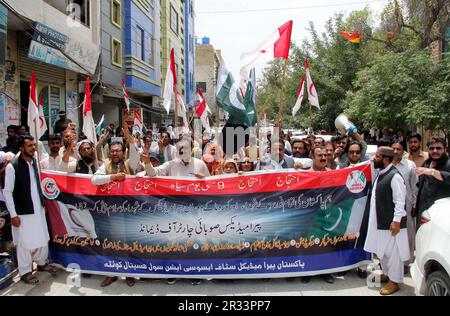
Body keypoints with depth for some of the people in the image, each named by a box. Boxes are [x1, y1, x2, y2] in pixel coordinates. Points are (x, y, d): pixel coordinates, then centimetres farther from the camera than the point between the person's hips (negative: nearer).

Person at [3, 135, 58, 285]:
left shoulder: (35, 161, 4)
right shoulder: (12, 166, -15)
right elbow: (7, 192, -12)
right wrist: (13, 214, -13)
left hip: (38, 208, 6)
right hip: (23, 211, -6)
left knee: (43, 238, 16)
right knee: (24, 242, 5)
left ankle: (42, 263, 37)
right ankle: (25, 272, 22)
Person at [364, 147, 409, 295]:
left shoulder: (394, 176, -19)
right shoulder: (380, 174, 9)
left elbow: (400, 201, -21)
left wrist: (397, 221, -22)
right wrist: (375, 219, 19)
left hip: (391, 222, -9)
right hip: (380, 221, 9)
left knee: (392, 252, 3)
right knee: (382, 250, 20)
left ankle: (394, 281, 16)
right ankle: (387, 274, 36)